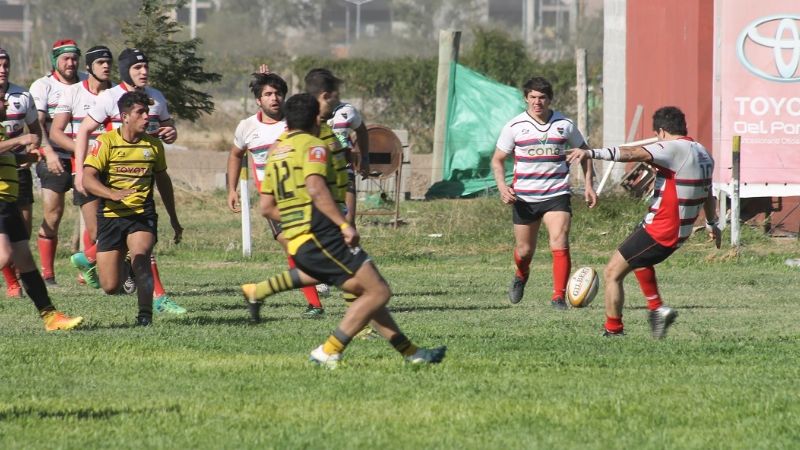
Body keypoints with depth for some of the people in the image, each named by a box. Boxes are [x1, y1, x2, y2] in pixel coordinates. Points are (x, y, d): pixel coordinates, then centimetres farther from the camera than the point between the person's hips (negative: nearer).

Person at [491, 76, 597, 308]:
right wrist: (502, 186, -12)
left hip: (557, 195, -1)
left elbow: (583, 153, 15)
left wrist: (588, 185, 6)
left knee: (560, 245, -18)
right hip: (524, 197, 1)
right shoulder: (514, 127, -2)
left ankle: (558, 296, -11)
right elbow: (498, 160, 5)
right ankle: (521, 276, 46)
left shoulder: (565, 125, 1)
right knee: (524, 250, 11)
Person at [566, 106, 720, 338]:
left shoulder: (673, 149, -19)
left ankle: (613, 331, 3)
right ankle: (657, 308, 25)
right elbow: (707, 193, 25)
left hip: (659, 231, -9)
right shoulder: (702, 153, 9)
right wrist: (712, 224, 41)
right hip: (680, 230, 9)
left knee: (612, 273, -2)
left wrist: (592, 153, -44)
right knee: (638, 258, 35)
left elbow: (633, 153, -33)